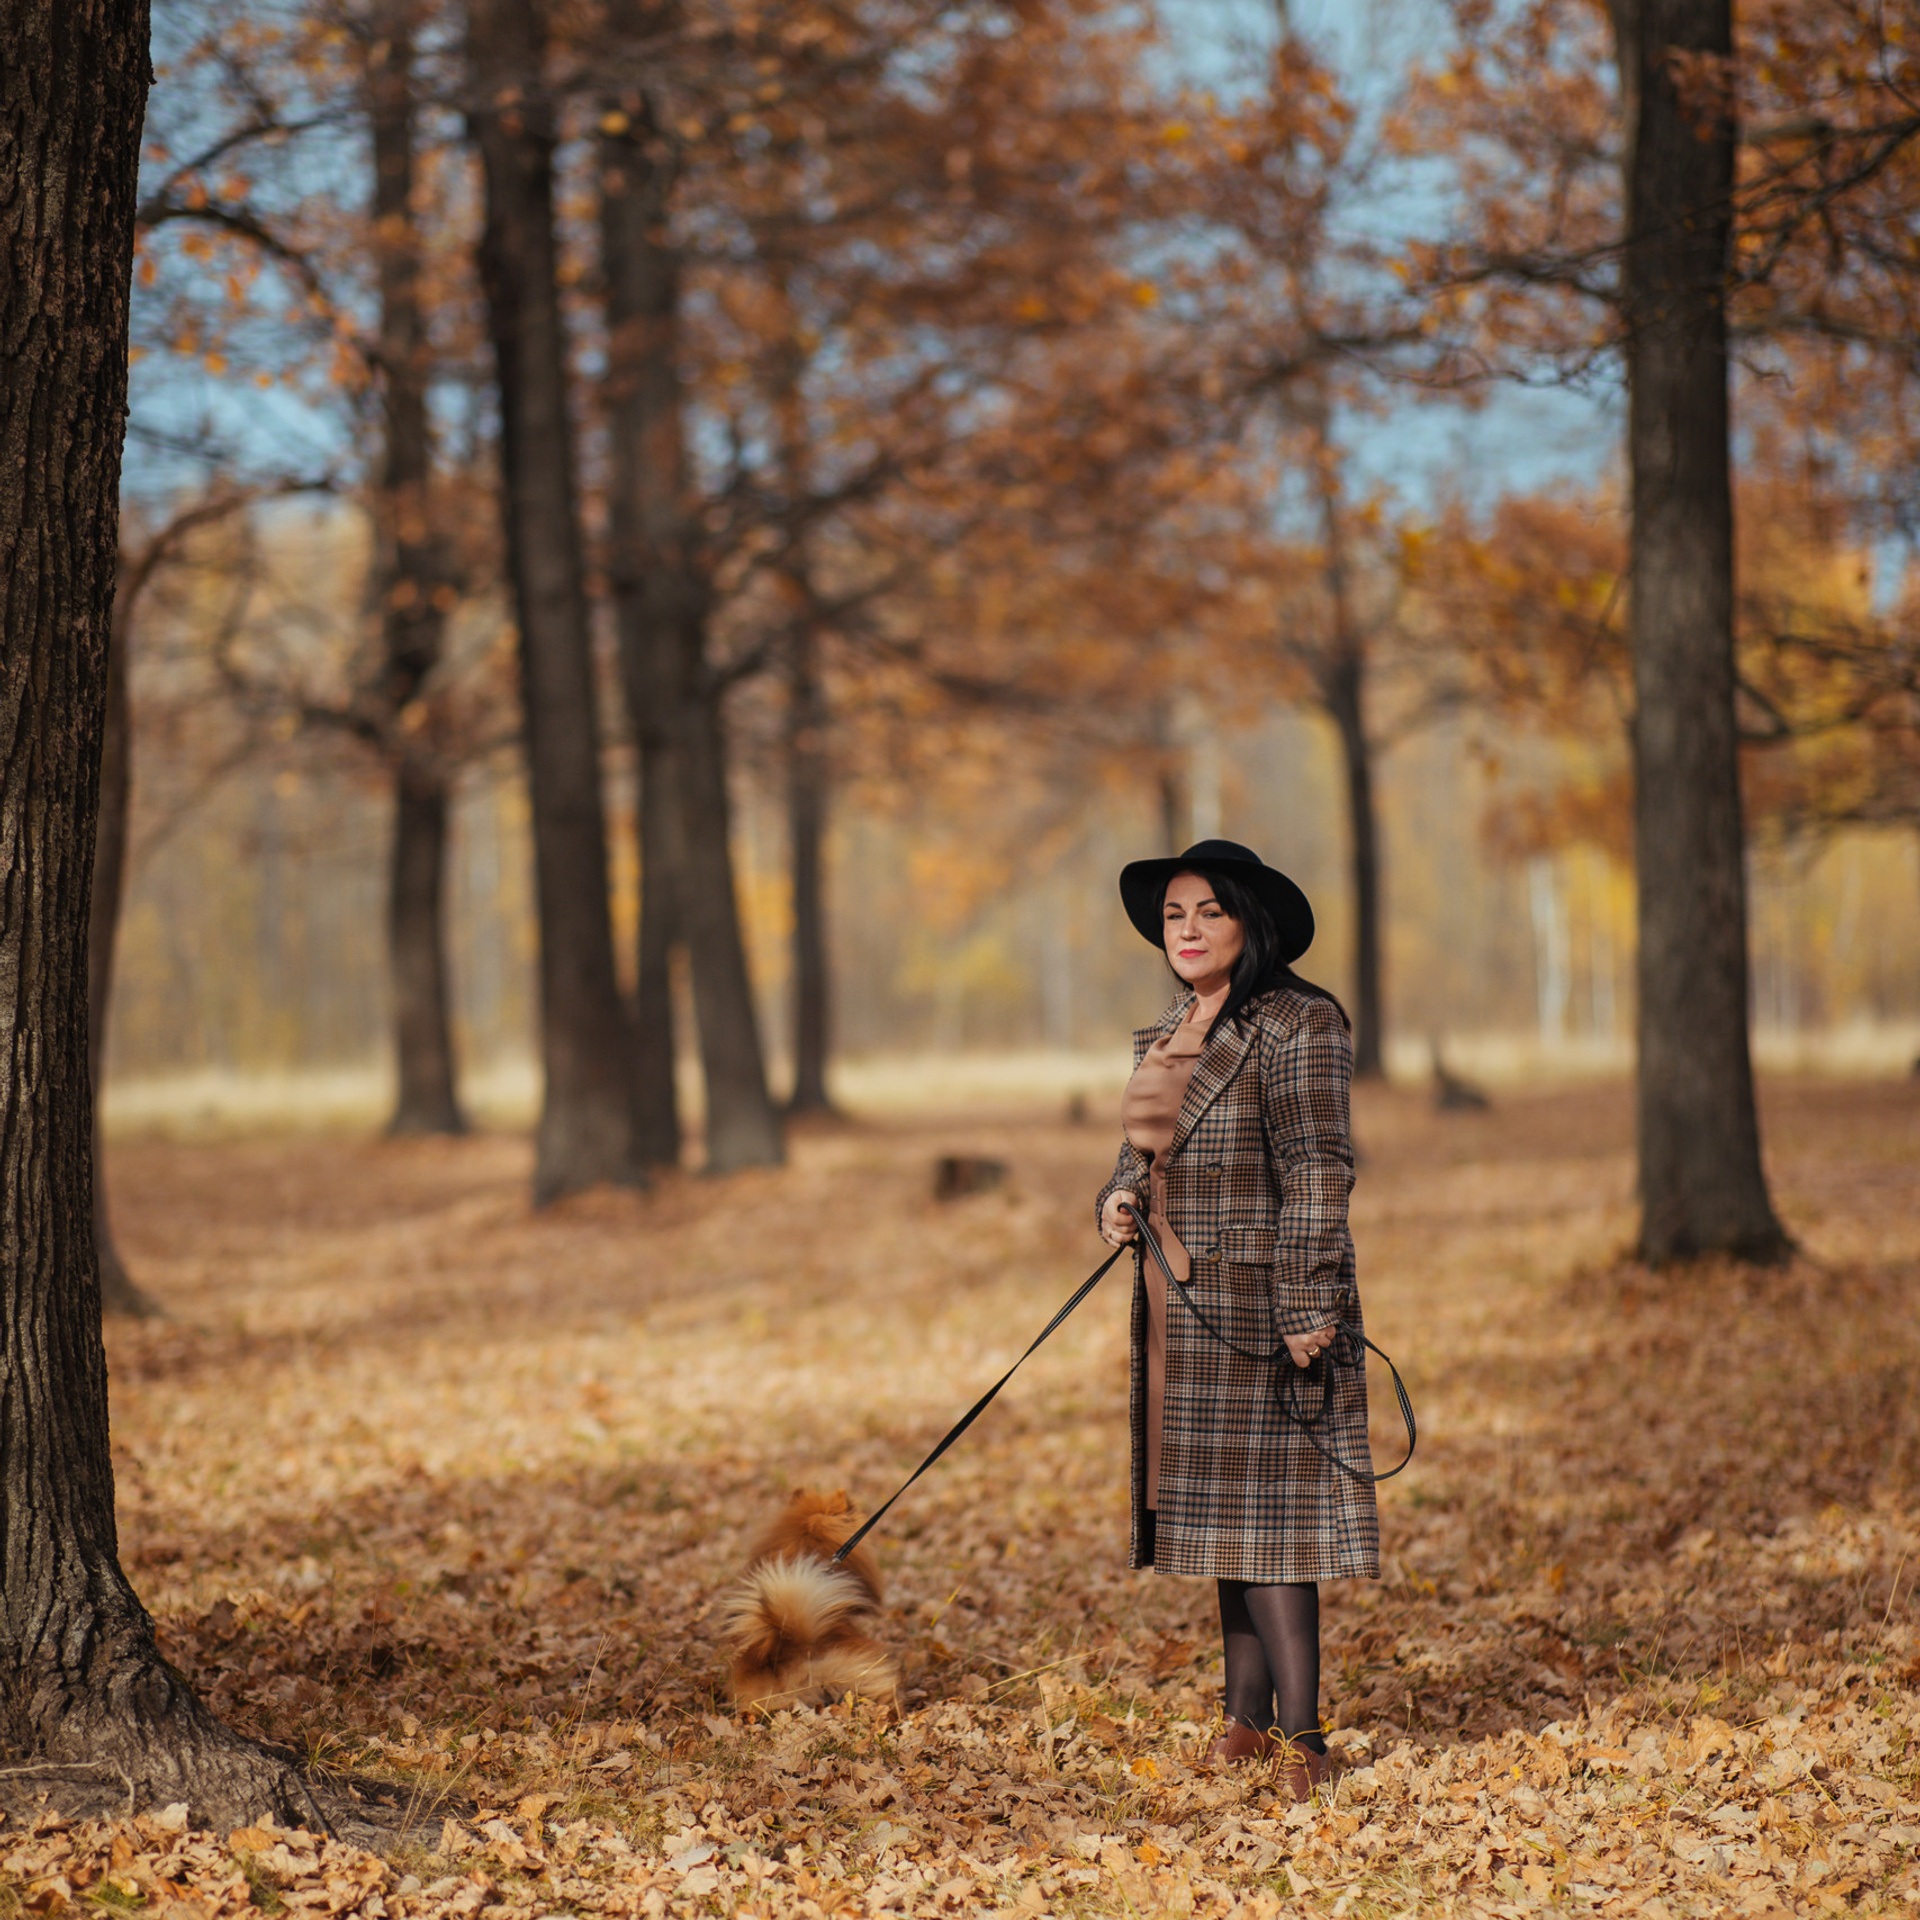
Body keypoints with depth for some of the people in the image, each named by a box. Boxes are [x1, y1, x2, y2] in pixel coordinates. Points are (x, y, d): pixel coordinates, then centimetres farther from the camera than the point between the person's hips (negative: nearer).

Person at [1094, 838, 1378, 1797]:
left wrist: (1305, 1304, -20)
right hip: (1180, 1304, 8)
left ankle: (1300, 1731, -4)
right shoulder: (1162, 1035, 14)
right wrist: (1119, 1200, 1)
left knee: (1263, 1500, -8)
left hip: (1260, 1298, -8)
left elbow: (1317, 1169, -16)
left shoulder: (1299, 1023, -11)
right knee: (1219, 1505, 10)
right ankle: (1248, 1717, 17)